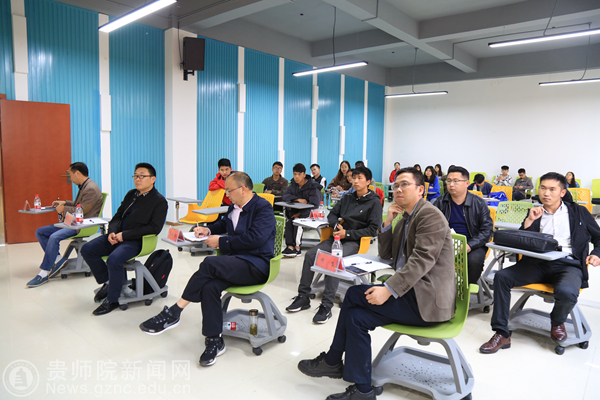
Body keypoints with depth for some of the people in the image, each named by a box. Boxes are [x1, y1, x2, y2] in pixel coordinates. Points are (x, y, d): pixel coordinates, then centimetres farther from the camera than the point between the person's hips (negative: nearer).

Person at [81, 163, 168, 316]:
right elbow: (118, 216, 18)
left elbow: (154, 228, -17)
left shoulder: (159, 201, -7)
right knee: (87, 249, -5)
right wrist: (112, 232, -5)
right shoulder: (131, 194, 17)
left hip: (135, 240, -8)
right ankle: (107, 281, 13)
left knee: (114, 259, -31)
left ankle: (112, 300, -9)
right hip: (117, 236, 8)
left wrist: (124, 235, -19)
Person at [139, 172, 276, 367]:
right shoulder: (234, 207, 18)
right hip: (235, 261, 7)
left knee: (209, 263, -29)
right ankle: (214, 341, -12)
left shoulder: (263, 208, -7)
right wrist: (208, 230, 14)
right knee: (209, 286, -24)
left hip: (256, 266, -7)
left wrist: (221, 241, -14)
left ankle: (173, 313, -16)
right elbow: (223, 224, 38)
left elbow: (256, 238, -20)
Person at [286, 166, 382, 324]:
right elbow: (332, 215, 23)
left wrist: (347, 233, -14)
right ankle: (303, 296, -10)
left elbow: (373, 230, -8)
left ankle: (326, 305, -31)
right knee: (310, 255, -16)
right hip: (339, 236, 6)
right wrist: (336, 225, -2)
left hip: (355, 241, -6)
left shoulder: (374, 202, -1)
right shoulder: (347, 198, 18)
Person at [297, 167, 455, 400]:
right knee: (356, 315, -3)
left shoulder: (430, 215, -12)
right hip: (414, 294, 9)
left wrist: (389, 290, -29)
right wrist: (388, 222, 3)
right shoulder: (406, 218, 17)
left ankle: (332, 361, 3)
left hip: (427, 299, -9)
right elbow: (385, 254, 17)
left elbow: (422, 260, -24)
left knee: (354, 295, -15)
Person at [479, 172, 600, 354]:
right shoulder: (535, 213, 16)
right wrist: (529, 221, -5)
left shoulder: (579, 212, 14)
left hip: (568, 264, -2)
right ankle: (501, 334, -17)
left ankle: (557, 321, 4)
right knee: (501, 276, -22)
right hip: (538, 263, 2)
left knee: (566, 292, -36)